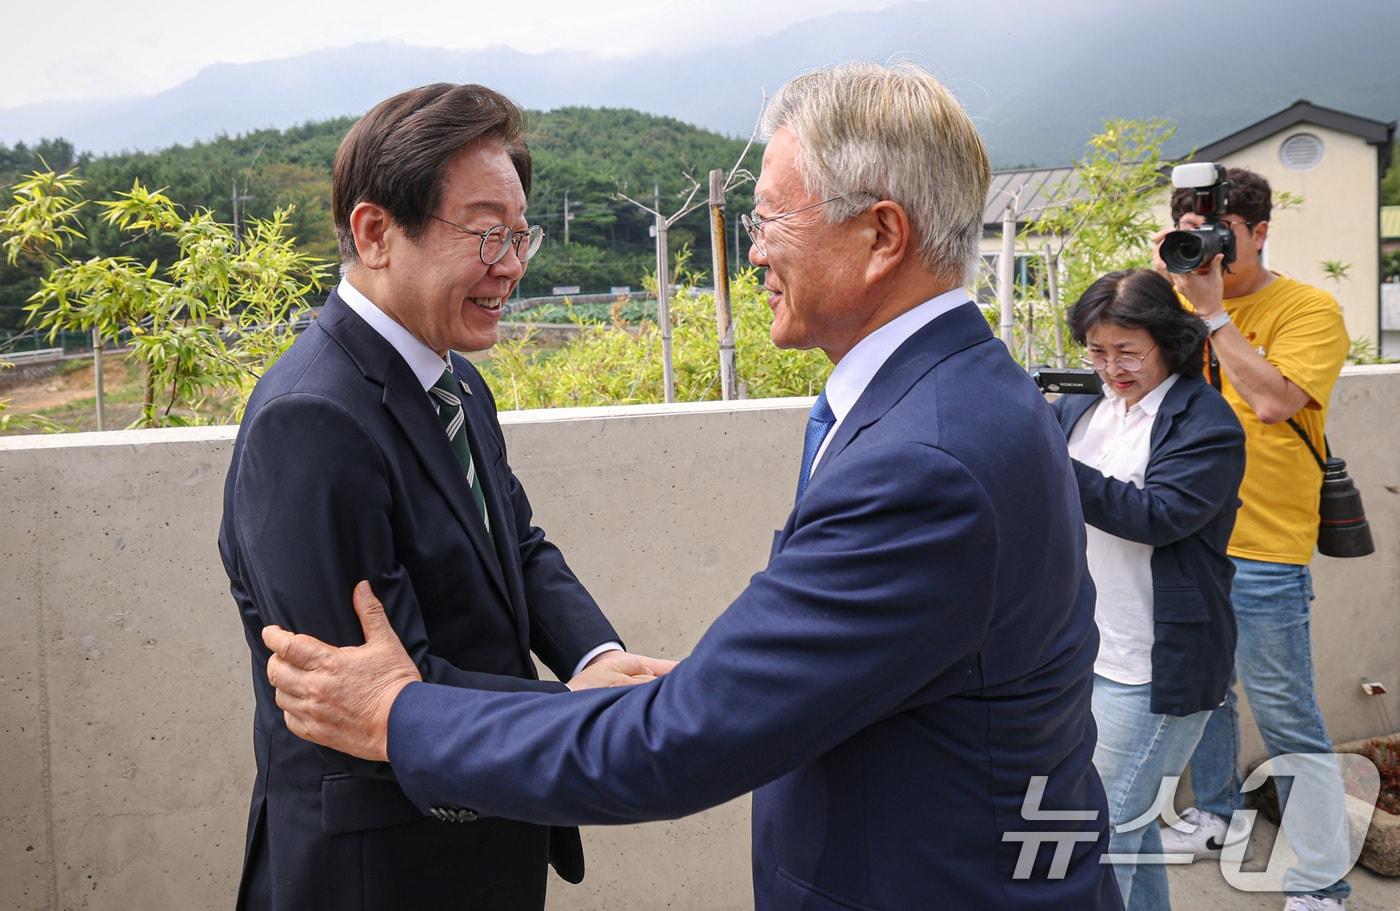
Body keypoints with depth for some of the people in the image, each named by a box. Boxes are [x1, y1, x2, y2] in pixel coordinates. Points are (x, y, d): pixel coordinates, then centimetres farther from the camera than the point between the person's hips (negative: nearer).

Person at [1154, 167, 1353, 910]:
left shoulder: (1309, 310, -8)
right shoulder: (1182, 300, 8)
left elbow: (1271, 401, -22)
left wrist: (1214, 311, -19)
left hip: (1262, 550, -5)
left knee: (1285, 716, 0)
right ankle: (1214, 818, 39)